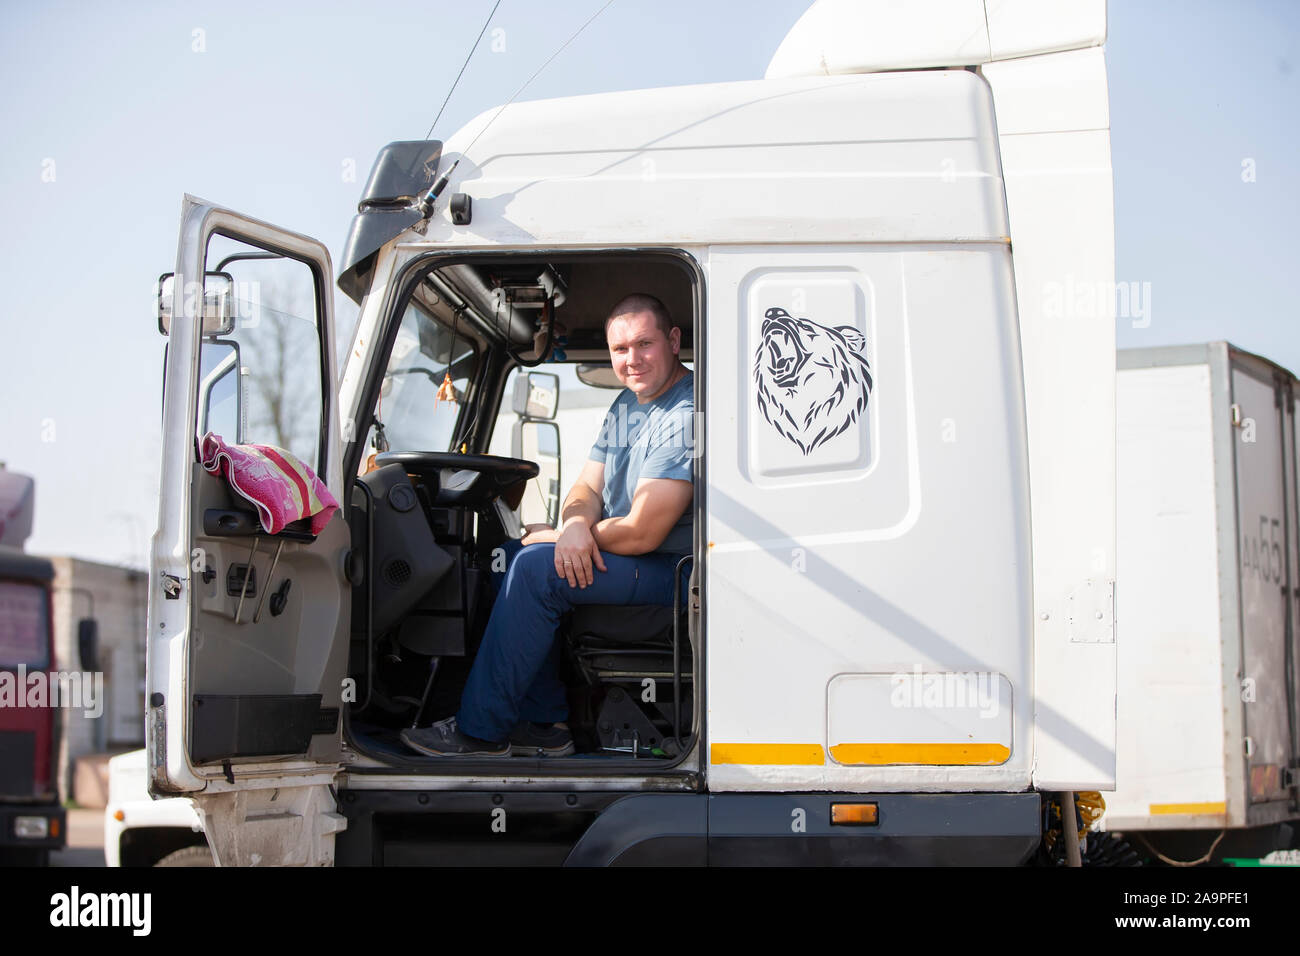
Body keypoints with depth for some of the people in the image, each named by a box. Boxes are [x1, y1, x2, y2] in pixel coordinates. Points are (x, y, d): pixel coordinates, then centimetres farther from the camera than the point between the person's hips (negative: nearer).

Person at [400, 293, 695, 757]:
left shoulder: (685, 415, -22)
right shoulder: (627, 403, 12)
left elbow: (641, 533, -25)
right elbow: (586, 488, 11)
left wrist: (553, 537, -9)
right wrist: (575, 525, -16)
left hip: (671, 570, -10)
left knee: (536, 568, -23)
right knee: (512, 554, 8)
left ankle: (481, 731, -15)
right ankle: (544, 722, 6)